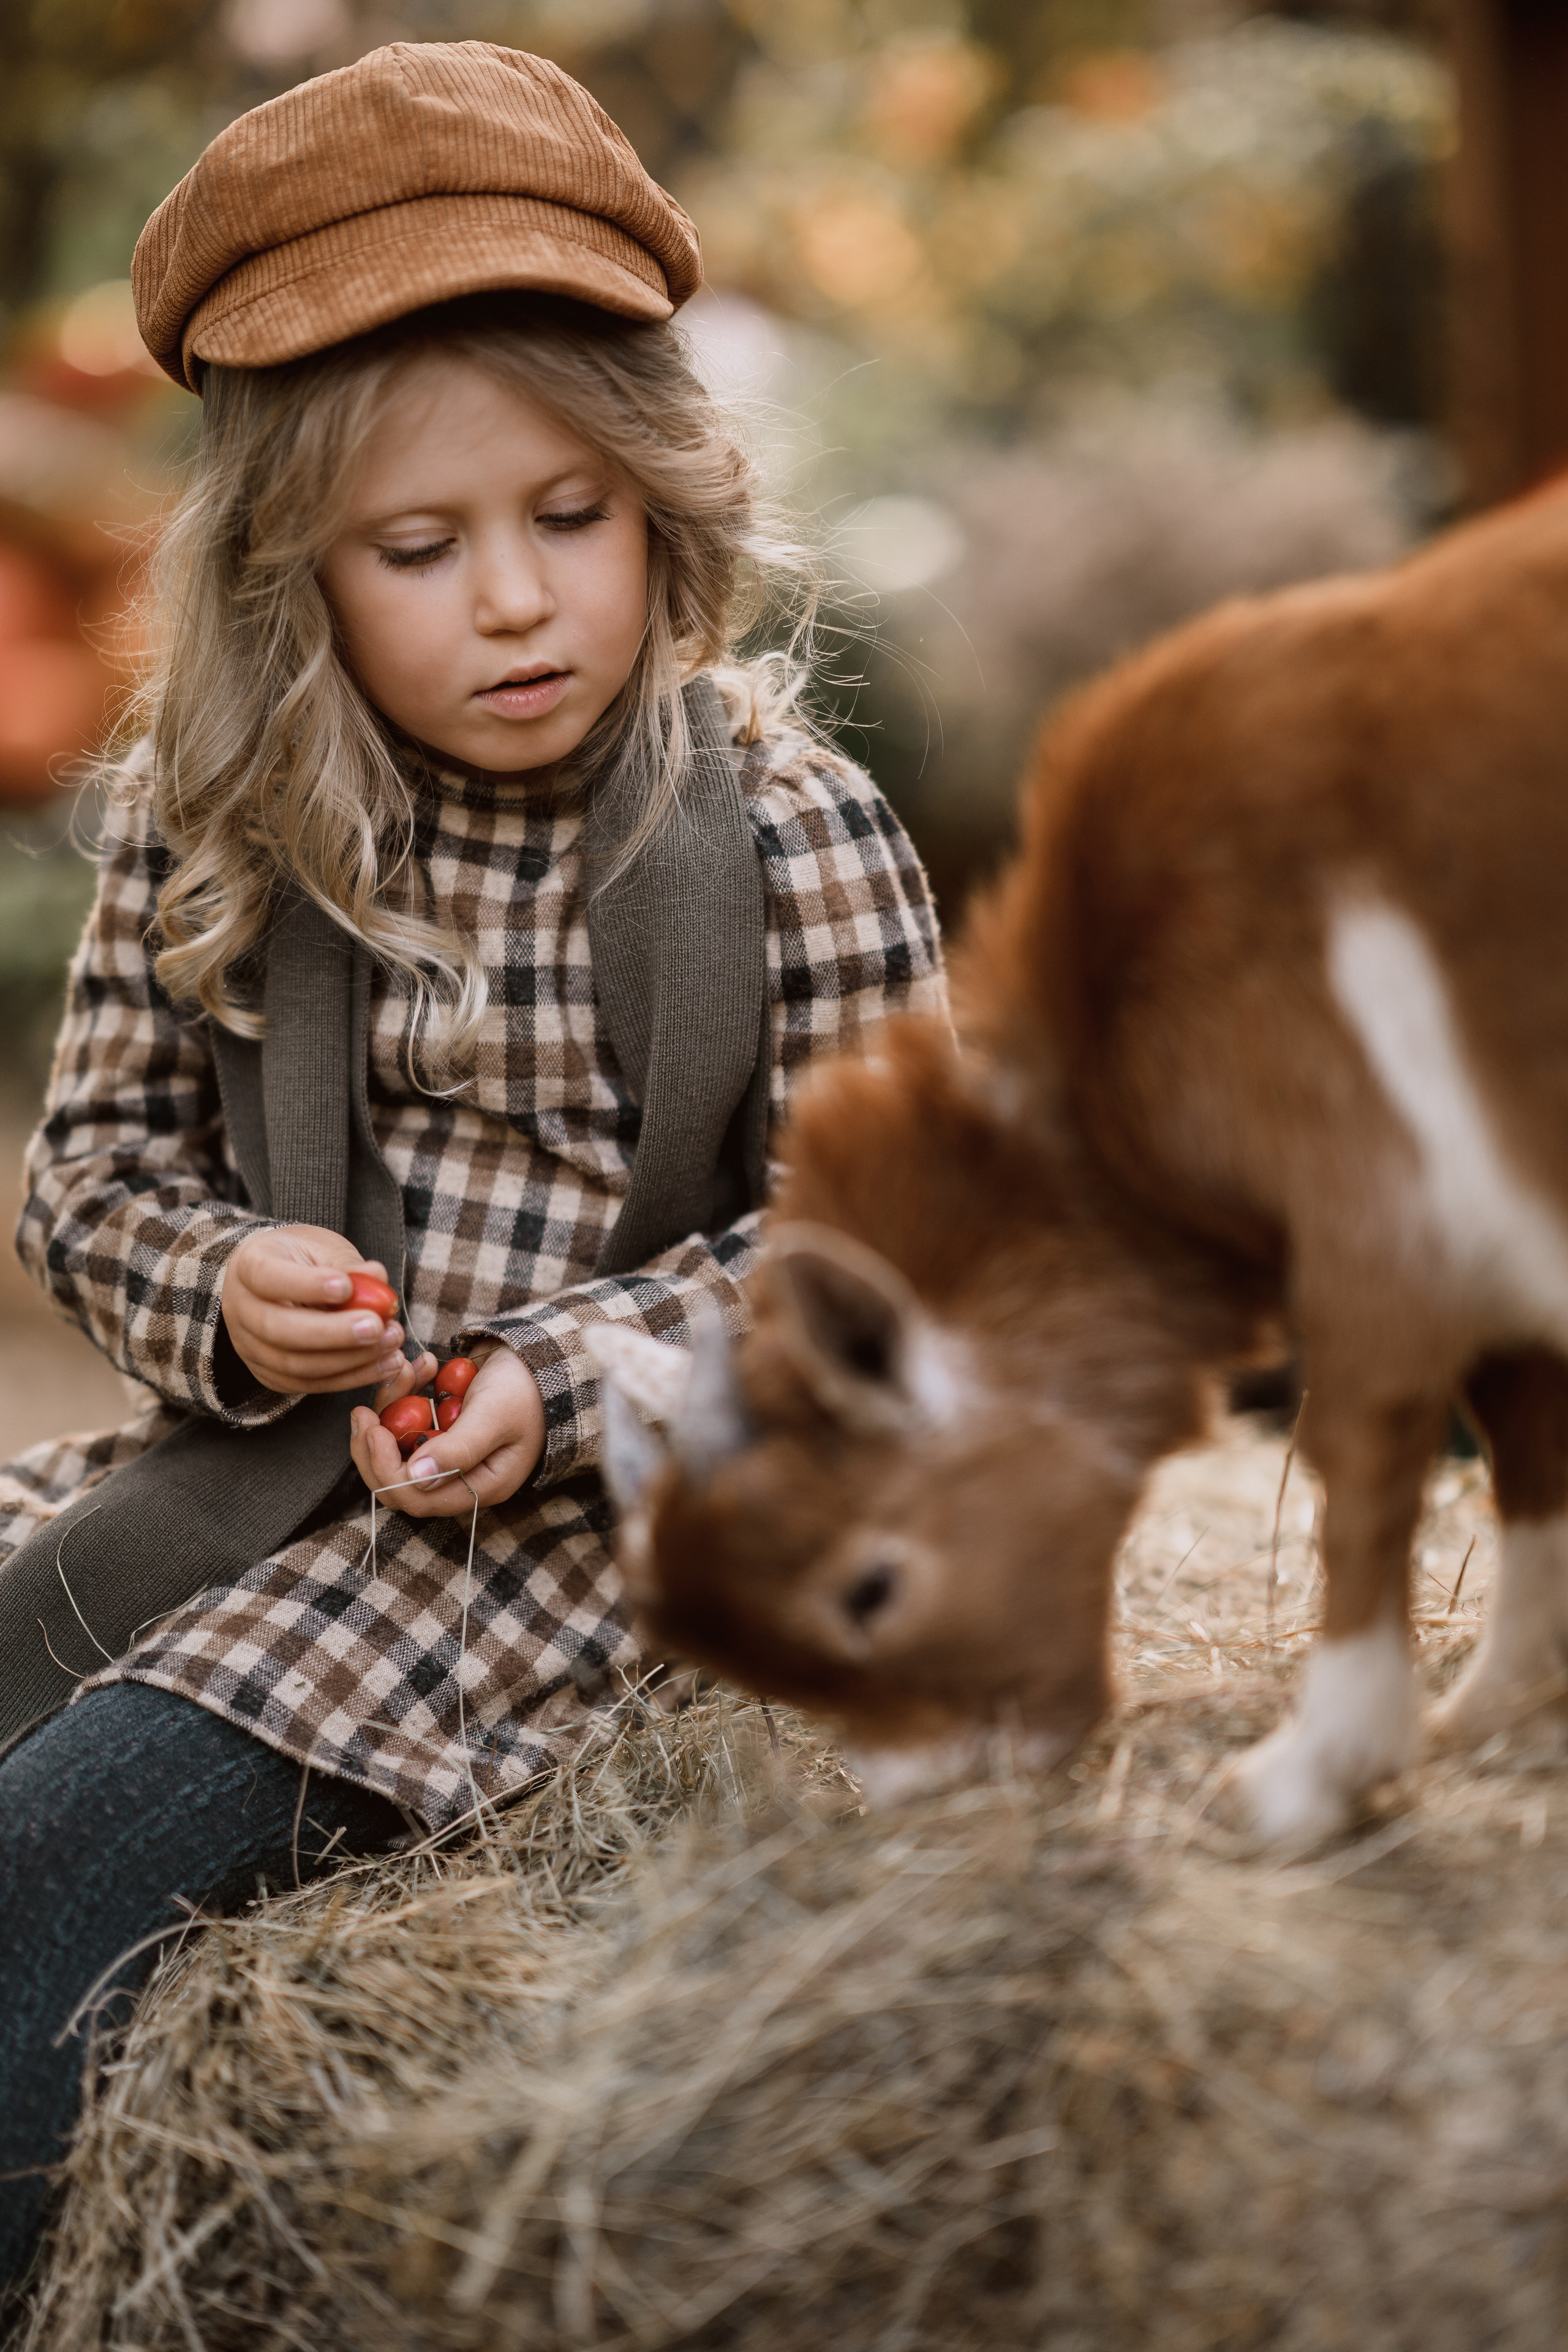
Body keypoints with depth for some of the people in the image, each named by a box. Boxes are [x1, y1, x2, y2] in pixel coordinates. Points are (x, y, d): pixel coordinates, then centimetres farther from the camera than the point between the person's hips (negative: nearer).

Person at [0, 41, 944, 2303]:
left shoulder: (788, 835, -10)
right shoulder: (210, 819, 1)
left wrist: (562, 1381, -18)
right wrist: (222, 1288, -13)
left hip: (596, 1508, -5)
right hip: (262, 1452, 5)